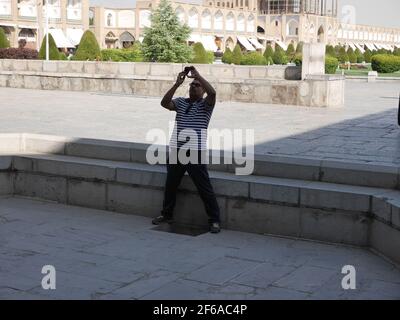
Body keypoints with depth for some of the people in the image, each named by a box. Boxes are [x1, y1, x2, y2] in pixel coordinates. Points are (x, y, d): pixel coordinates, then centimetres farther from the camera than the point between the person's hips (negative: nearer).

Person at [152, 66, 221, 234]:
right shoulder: (180, 102, 11)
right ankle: (167, 214, 34)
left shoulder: (206, 104, 0)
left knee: (205, 188, -3)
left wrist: (197, 75, -16)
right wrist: (177, 84, -13)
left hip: (195, 152, -5)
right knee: (170, 185, 17)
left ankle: (214, 220, 5)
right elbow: (164, 103, -6)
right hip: (176, 150, 5)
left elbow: (212, 92, -20)